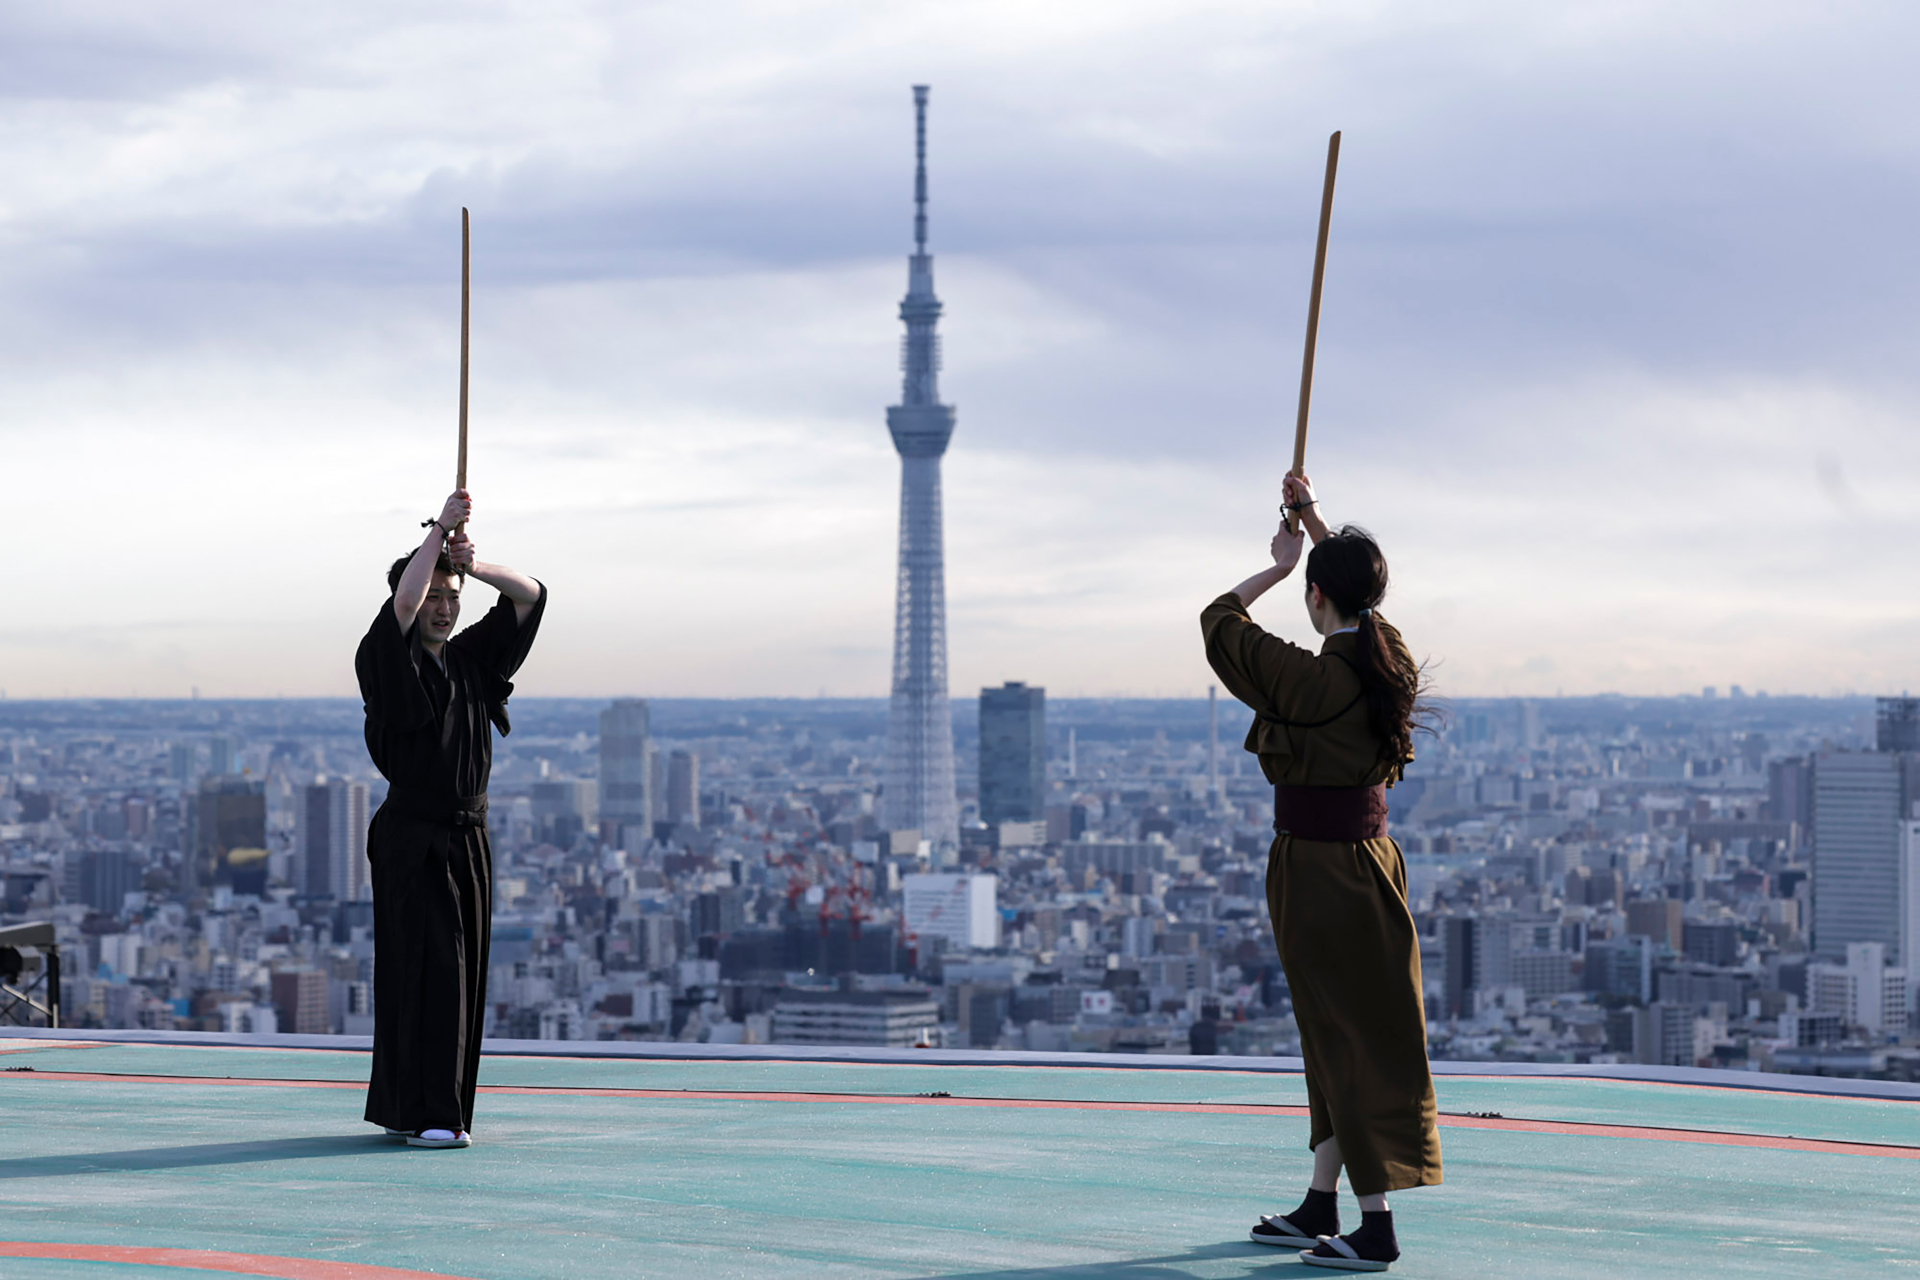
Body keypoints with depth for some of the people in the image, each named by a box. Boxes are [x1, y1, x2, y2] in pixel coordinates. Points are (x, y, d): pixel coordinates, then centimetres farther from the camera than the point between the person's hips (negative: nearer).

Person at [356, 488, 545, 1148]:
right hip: (411, 839, -7)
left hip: (467, 840, 7)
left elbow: (529, 596, 11)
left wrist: (473, 565, -5)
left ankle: (400, 1107, 17)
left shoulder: (471, 658, 12)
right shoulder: (390, 662, -5)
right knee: (424, 971, -11)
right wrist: (439, 531, -18)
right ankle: (423, 1113, -10)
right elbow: (402, 604, -24)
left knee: (461, 976, 8)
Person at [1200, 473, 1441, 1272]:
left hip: (1313, 869, -7)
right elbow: (1361, 592, 21)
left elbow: (1219, 619, -4)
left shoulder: (1307, 679, -19)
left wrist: (1279, 564, 10)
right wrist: (1312, 516, 30)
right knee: (1346, 1036, 14)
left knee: (1349, 1038, -6)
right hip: (1372, 856, 7)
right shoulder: (1392, 659, 0)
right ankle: (1319, 1210, 24)